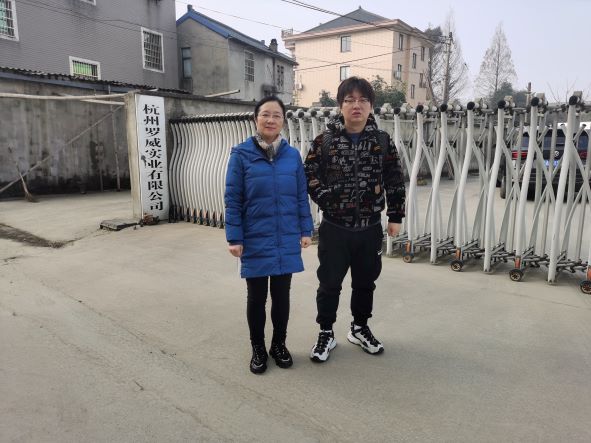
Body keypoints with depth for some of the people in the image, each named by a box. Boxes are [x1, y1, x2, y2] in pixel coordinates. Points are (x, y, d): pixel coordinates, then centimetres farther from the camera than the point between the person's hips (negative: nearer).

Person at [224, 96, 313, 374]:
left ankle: (279, 345, 33)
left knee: (281, 295, 13)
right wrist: (234, 238, -9)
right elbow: (232, 199, -6)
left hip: (286, 241, 2)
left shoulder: (293, 155, 1)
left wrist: (306, 230, 4)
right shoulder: (241, 154, -6)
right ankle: (258, 349, 30)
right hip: (254, 241, -2)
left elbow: (301, 196, 6)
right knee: (256, 297, 11)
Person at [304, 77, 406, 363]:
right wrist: (326, 199, -11)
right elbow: (308, 174, -1)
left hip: (370, 228, 2)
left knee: (365, 282, 16)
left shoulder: (383, 141, 0)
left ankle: (360, 328, 37)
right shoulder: (325, 141, -6)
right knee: (329, 283, 8)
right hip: (335, 228, -2)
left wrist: (395, 216, 4)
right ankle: (326, 333, 27)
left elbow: (395, 181, 4)